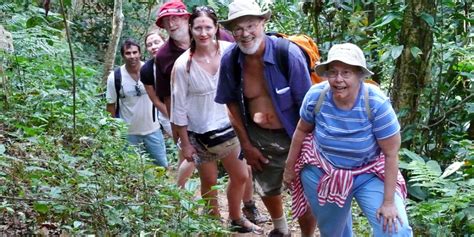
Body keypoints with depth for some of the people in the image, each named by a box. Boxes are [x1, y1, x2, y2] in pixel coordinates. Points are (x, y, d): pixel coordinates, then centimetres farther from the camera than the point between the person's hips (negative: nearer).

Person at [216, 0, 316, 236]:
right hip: (258, 137, 4)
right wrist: (245, 144, 2)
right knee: (268, 189, 25)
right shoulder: (229, 60, -15)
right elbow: (232, 102, 1)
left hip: (295, 135, -4)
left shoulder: (288, 54, -26)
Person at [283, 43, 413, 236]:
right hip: (322, 173, 2)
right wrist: (290, 167, 10)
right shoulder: (316, 96, -20)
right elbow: (302, 131, 0)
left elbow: (391, 153, -21)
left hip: (368, 174, -2)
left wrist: (389, 202, -19)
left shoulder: (377, 104, -28)